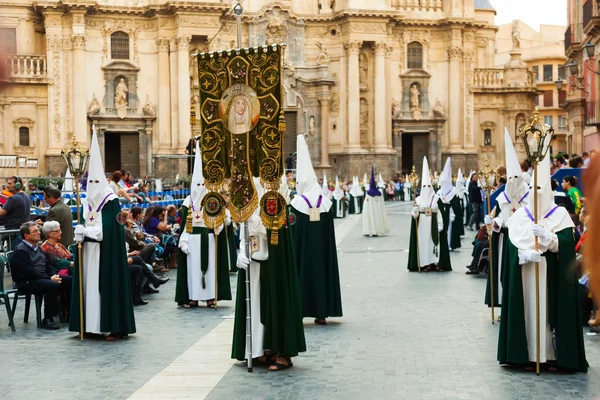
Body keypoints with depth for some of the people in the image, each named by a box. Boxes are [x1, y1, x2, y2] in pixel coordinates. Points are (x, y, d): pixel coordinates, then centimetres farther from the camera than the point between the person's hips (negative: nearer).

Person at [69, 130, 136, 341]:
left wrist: (86, 230, -14)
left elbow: (109, 229, -14)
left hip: (106, 252, -6)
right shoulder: (86, 202, 13)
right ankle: (91, 325, 9)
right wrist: (80, 233, -9)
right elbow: (80, 224, 12)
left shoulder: (111, 201, -6)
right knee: (89, 284, 5)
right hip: (88, 251, 6)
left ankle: (115, 327, -3)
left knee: (108, 284, -6)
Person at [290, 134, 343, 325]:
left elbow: (293, 233, -9)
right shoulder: (325, 203, 0)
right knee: (321, 273, 10)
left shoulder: (297, 203, -11)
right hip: (322, 252, 3)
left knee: (301, 275, 3)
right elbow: (330, 233, 5)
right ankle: (322, 312, 11)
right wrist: (328, 255, 14)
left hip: (303, 251, -3)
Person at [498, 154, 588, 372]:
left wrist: (545, 236, -26)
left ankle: (552, 356, 3)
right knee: (528, 311, 2)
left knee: (550, 311, -3)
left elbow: (566, 244, -9)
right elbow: (512, 245, -1)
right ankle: (528, 355, 7)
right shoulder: (520, 215, 7)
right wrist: (526, 253, -20)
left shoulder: (560, 214, 1)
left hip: (550, 273, -2)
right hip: (524, 274, 2)